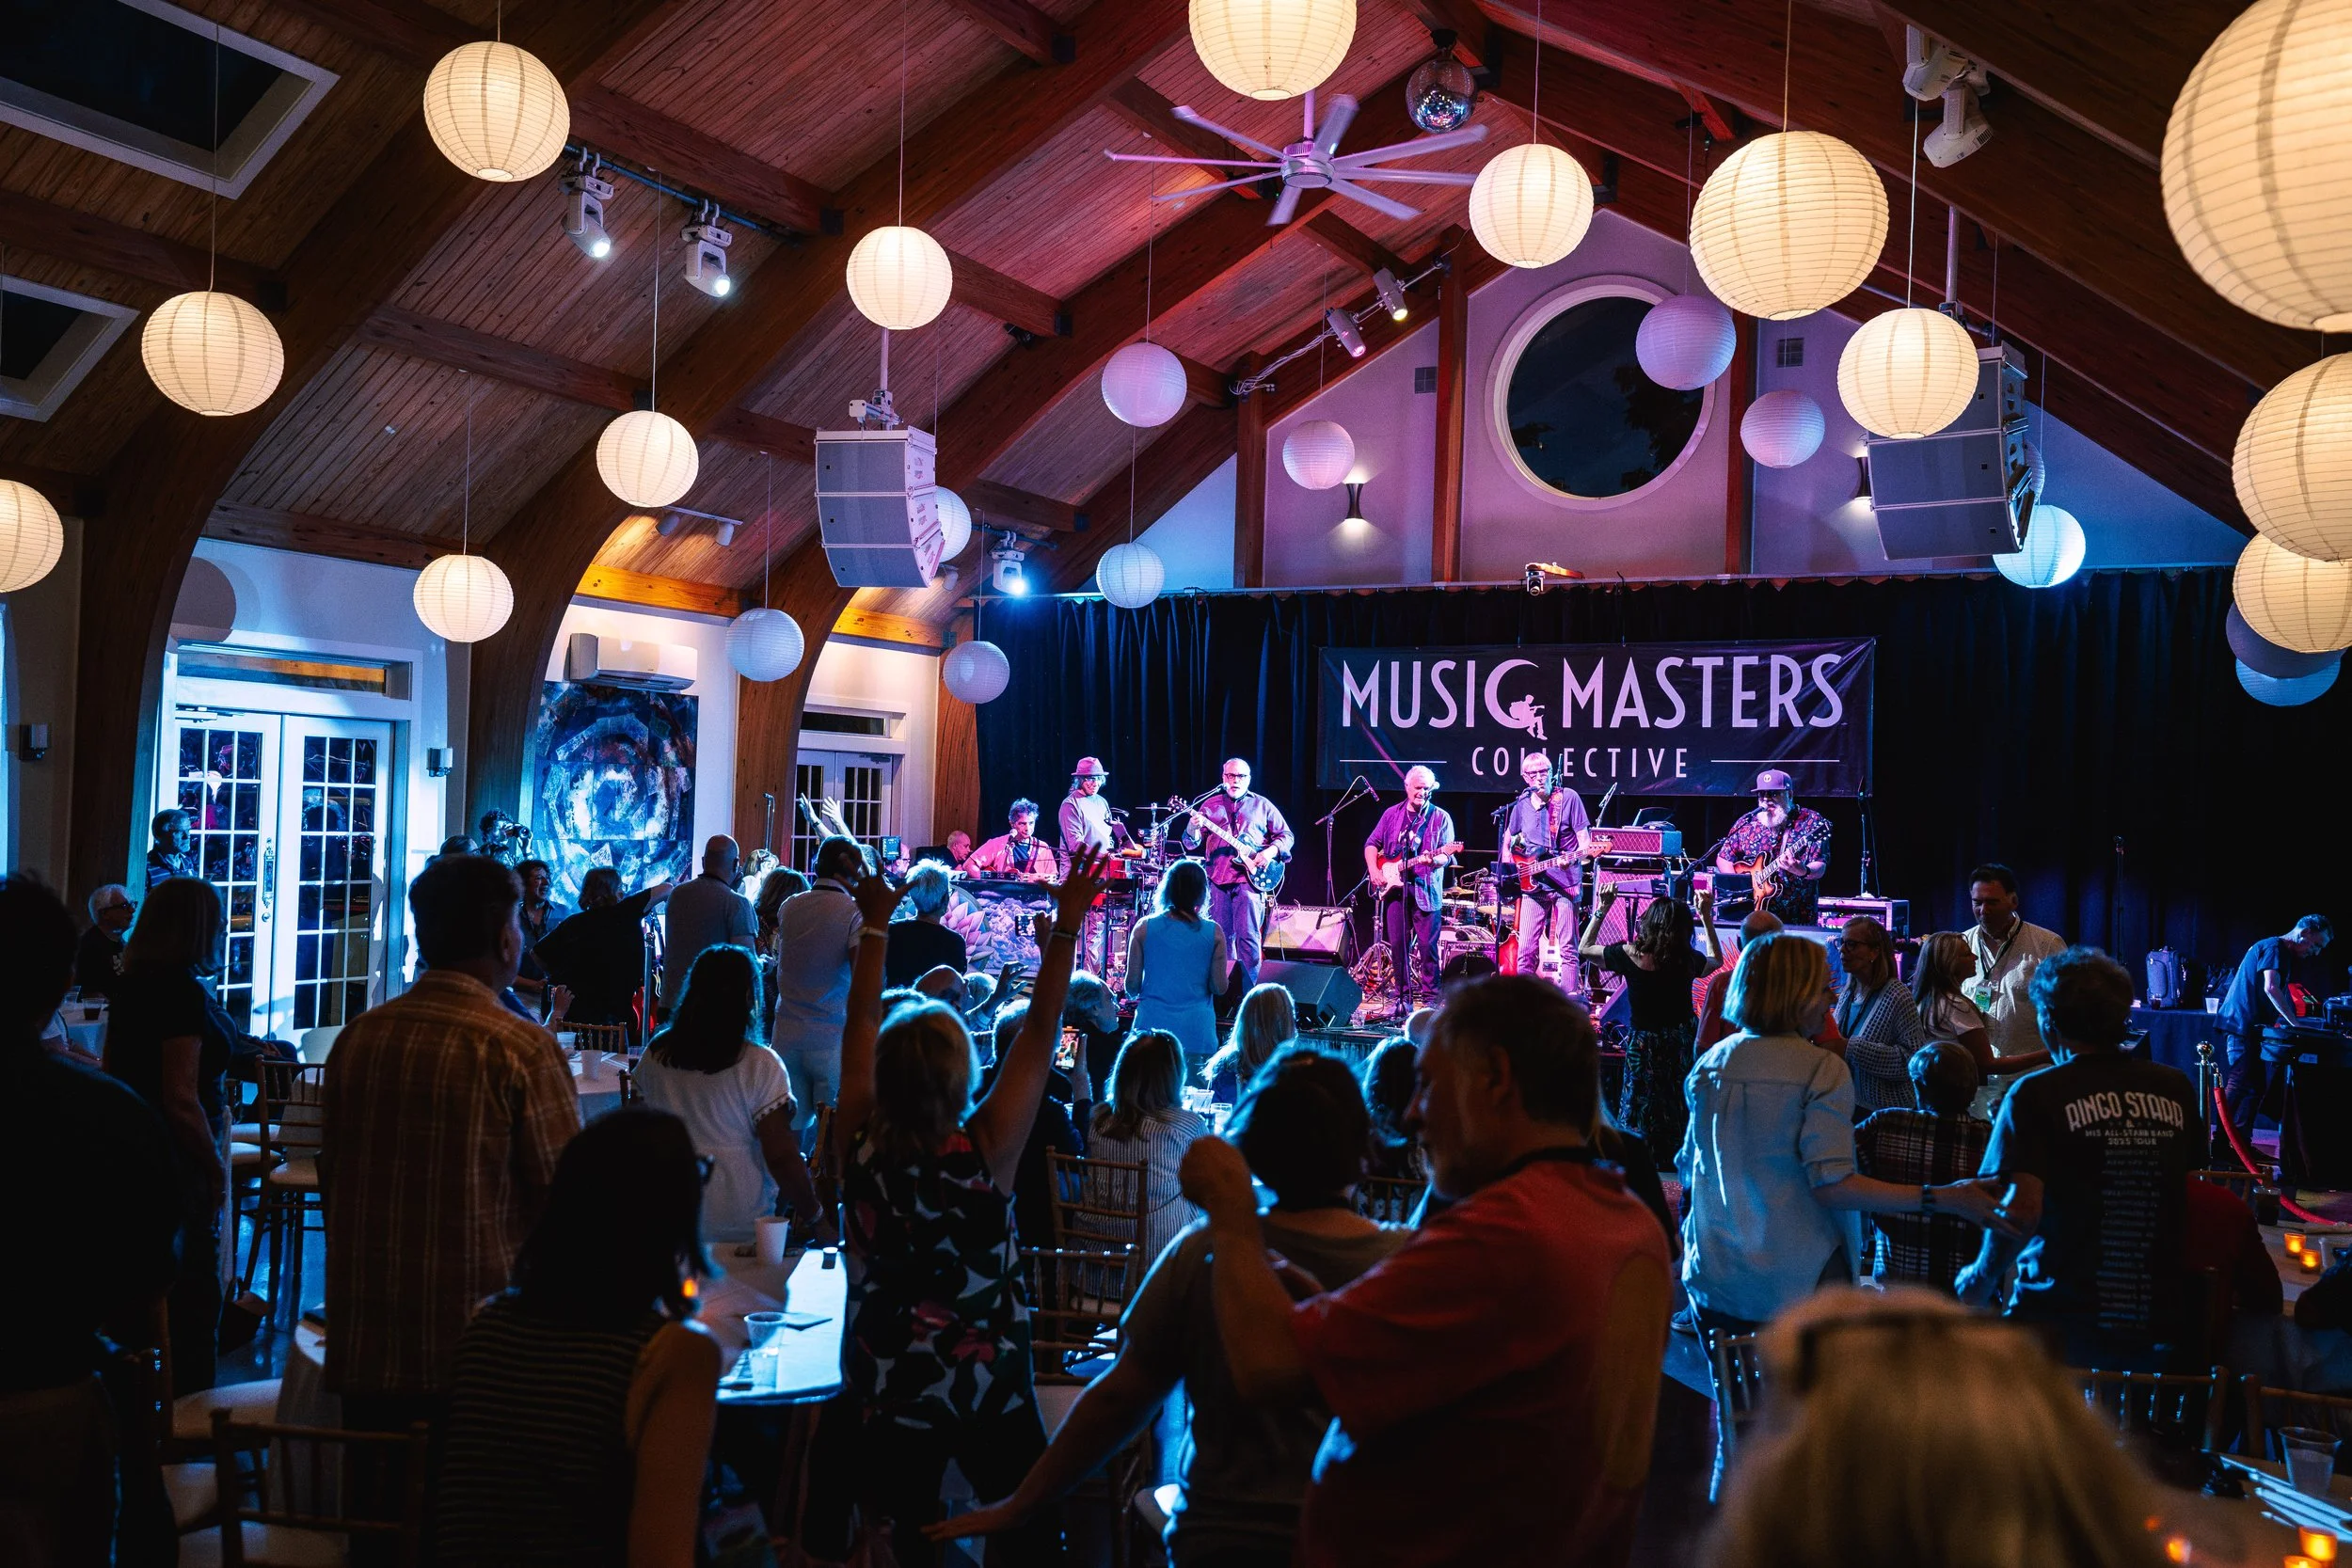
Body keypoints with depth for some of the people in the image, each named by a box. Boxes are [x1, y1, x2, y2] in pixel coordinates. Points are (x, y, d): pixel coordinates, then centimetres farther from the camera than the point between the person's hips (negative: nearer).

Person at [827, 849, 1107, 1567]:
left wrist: (875, 927, 5)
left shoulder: (861, 1147, -15)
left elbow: (860, 1026, -3)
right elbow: (1040, 1036, -16)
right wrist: (1064, 931, -10)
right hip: (988, 1388, -2)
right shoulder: (984, 1152, -23)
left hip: (886, 1391, 3)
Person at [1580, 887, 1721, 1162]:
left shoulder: (1629, 954, -13)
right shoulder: (1687, 960, -8)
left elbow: (1584, 948, 4)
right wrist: (1706, 917, 17)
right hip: (1683, 1043, 2)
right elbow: (1716, 960, 17)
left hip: (1644, 1045, -2)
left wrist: (1602, 909, 7)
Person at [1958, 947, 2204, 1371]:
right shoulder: (2175, 1088, 4)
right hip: (2154, 1329, 4)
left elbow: (2023, 1209, -18)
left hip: (2062, 1326, -4)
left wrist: (1979, 1280, -3)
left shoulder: (2036, 1094, -10)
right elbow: (2186, 1195, 16)